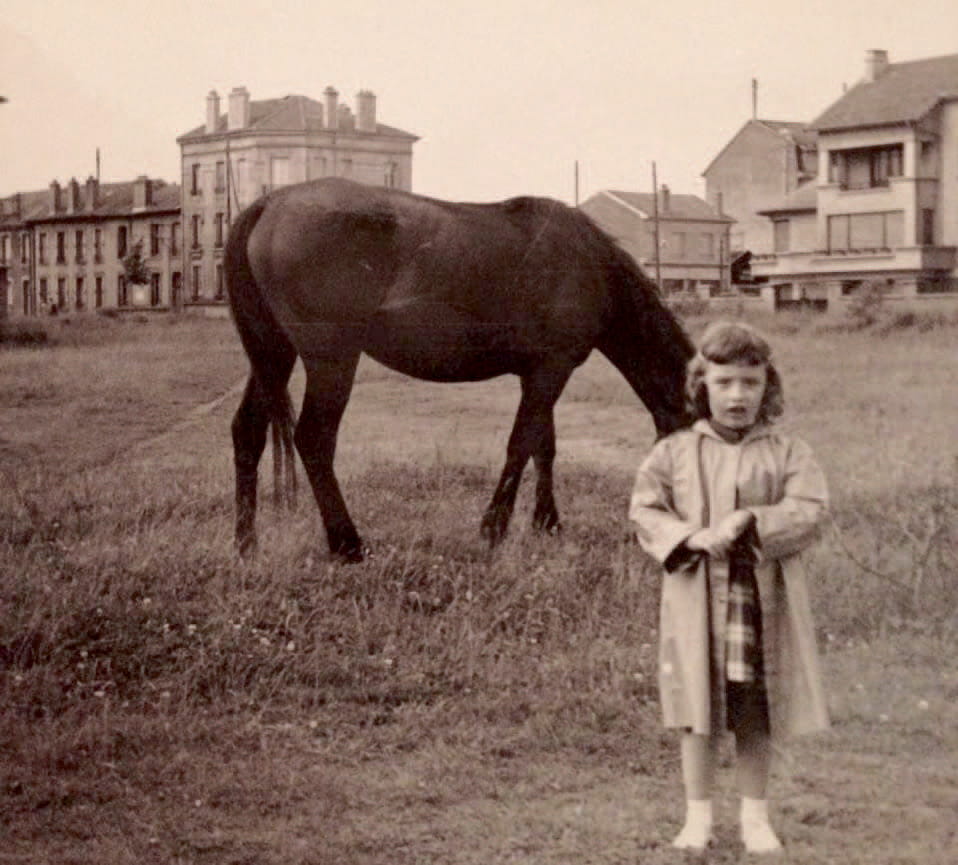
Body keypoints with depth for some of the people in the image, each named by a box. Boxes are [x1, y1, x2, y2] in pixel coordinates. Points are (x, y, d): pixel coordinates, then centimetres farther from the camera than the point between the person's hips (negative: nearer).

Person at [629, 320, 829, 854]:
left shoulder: (787, 454, 3)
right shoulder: (676, 453, 3)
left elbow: (811, 509, -8)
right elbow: (645, 510, 0)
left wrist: (751, 520, -21)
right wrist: (691, 537, -16)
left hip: (765, 603, 0)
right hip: (697, 604, 0)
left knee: (757, 717, 8)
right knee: (699, 714, 5)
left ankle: (756, 816, 22)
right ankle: (698, 815, 18)